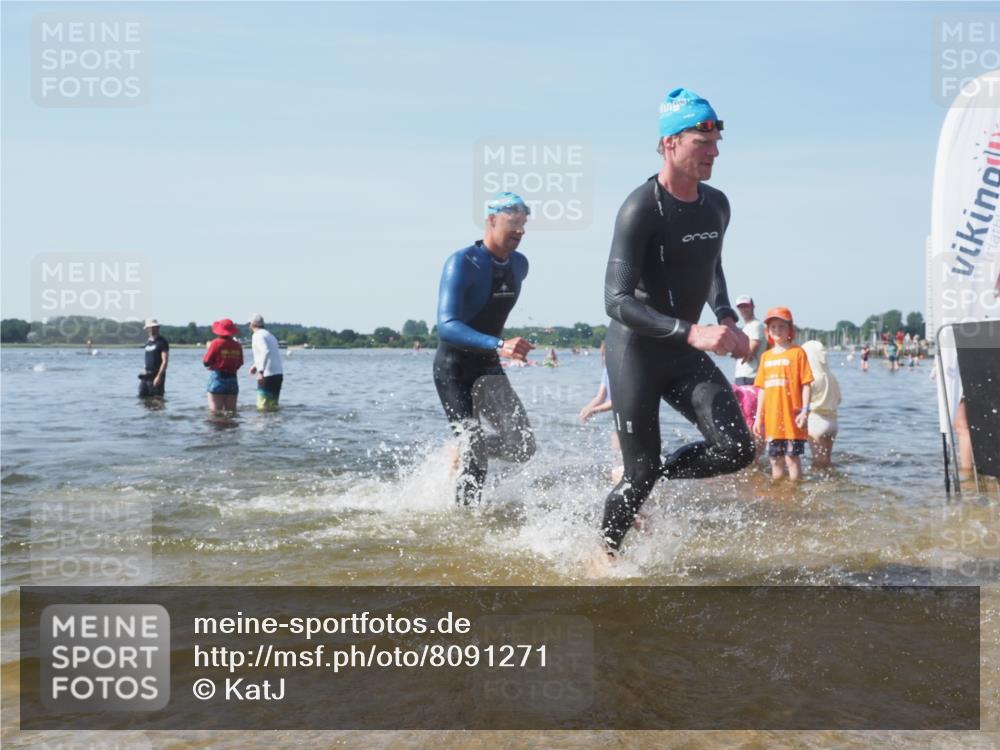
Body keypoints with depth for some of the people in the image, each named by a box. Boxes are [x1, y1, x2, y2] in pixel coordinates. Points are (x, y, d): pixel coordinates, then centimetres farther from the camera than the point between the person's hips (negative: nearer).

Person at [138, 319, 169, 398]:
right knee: (142, 397, 3)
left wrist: (159, 376, -21)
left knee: (157, 399, -6)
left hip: (157, 375, -7)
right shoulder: (147, 342, 14)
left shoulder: (162, 342, -8)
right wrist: (144, 371, 13)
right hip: (146, 376, 7)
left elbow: (165, 361, -14)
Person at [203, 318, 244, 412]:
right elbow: (240, 364, 8)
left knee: (215, 411, -3)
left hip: (217, 378, -4)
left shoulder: (216, 343, -11)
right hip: (232, 379, 4)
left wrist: (208, 348, 9)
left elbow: (206, 362, -6)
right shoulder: (237, 345, 2)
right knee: (231, 411, 9)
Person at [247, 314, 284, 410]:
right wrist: (256, 365, 34)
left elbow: (266, 351, -25)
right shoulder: (270, 335, 20)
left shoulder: (257, 335, -7)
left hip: (268, 375, -9)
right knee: (273, 405, 13)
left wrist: (261, 371, -28)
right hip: (279, 373, 9)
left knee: (263, 406, -7)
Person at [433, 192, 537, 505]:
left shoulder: (520, 265, 1)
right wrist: (498, 345, -43)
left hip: (488, 367, 5)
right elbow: (446, 327, -31)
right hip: (453, 369, -5)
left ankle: (462, 452, 18)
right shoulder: (461, 264, -20)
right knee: (473, 452, -11)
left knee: (522, 446, -10)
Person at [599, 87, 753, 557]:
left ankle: (642, 475, 17)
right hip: (635, 349, -6)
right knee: (641, 472, -1)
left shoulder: (717, 206, 4)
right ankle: (606, 552, 25)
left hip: (684, 352, 7)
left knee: (736, 451, -7)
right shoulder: (641, 209, -20)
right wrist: (692, 332, -35)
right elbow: (616, 302, -26)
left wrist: (727, 321, 8)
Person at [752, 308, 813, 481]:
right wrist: (759, 417, 12)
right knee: (775, 460, 11)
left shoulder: (797, 352, -3)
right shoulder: (766, 356, 12)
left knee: (792, 457, -3)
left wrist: (805, 411, -14)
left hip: (791, 417, -5)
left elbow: (806, 385, -6)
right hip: (772, 419, 5)